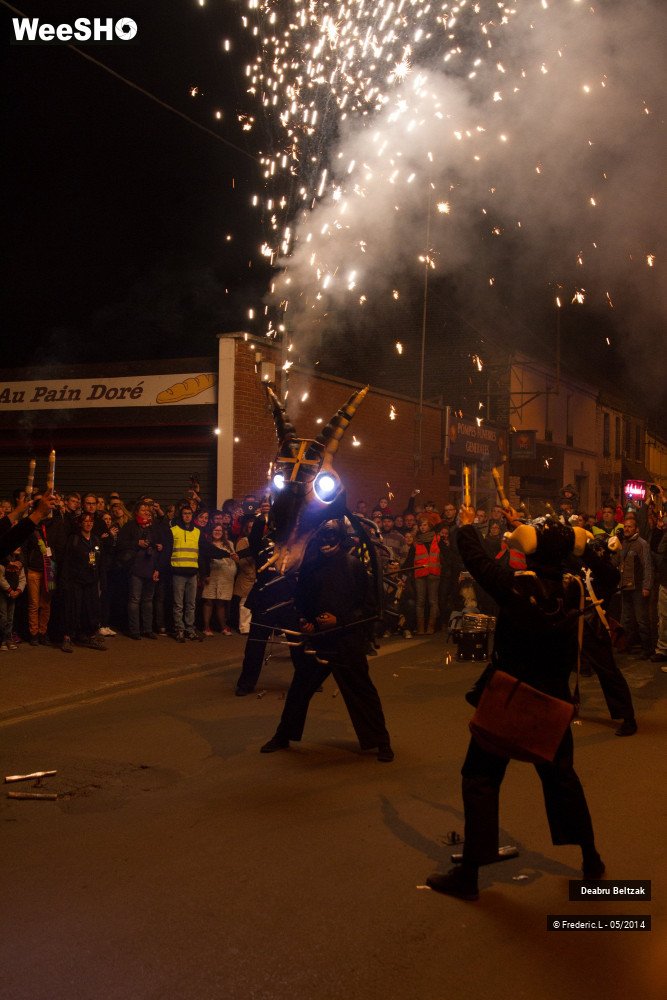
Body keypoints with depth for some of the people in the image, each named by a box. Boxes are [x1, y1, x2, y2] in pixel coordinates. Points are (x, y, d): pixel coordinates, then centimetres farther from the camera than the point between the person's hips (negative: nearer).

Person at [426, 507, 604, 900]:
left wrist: (467, 526, 9)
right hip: (553, 701, 5)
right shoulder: (573, 588, -6)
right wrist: (520, 525, 23)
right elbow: (551, 562, 14)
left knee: (481, 779, 5)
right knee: (561, 775, 23)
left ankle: (469, 873, 8)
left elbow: (478, 560, -10)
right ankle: (591, 859, 31)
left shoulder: (518, 585, -21)